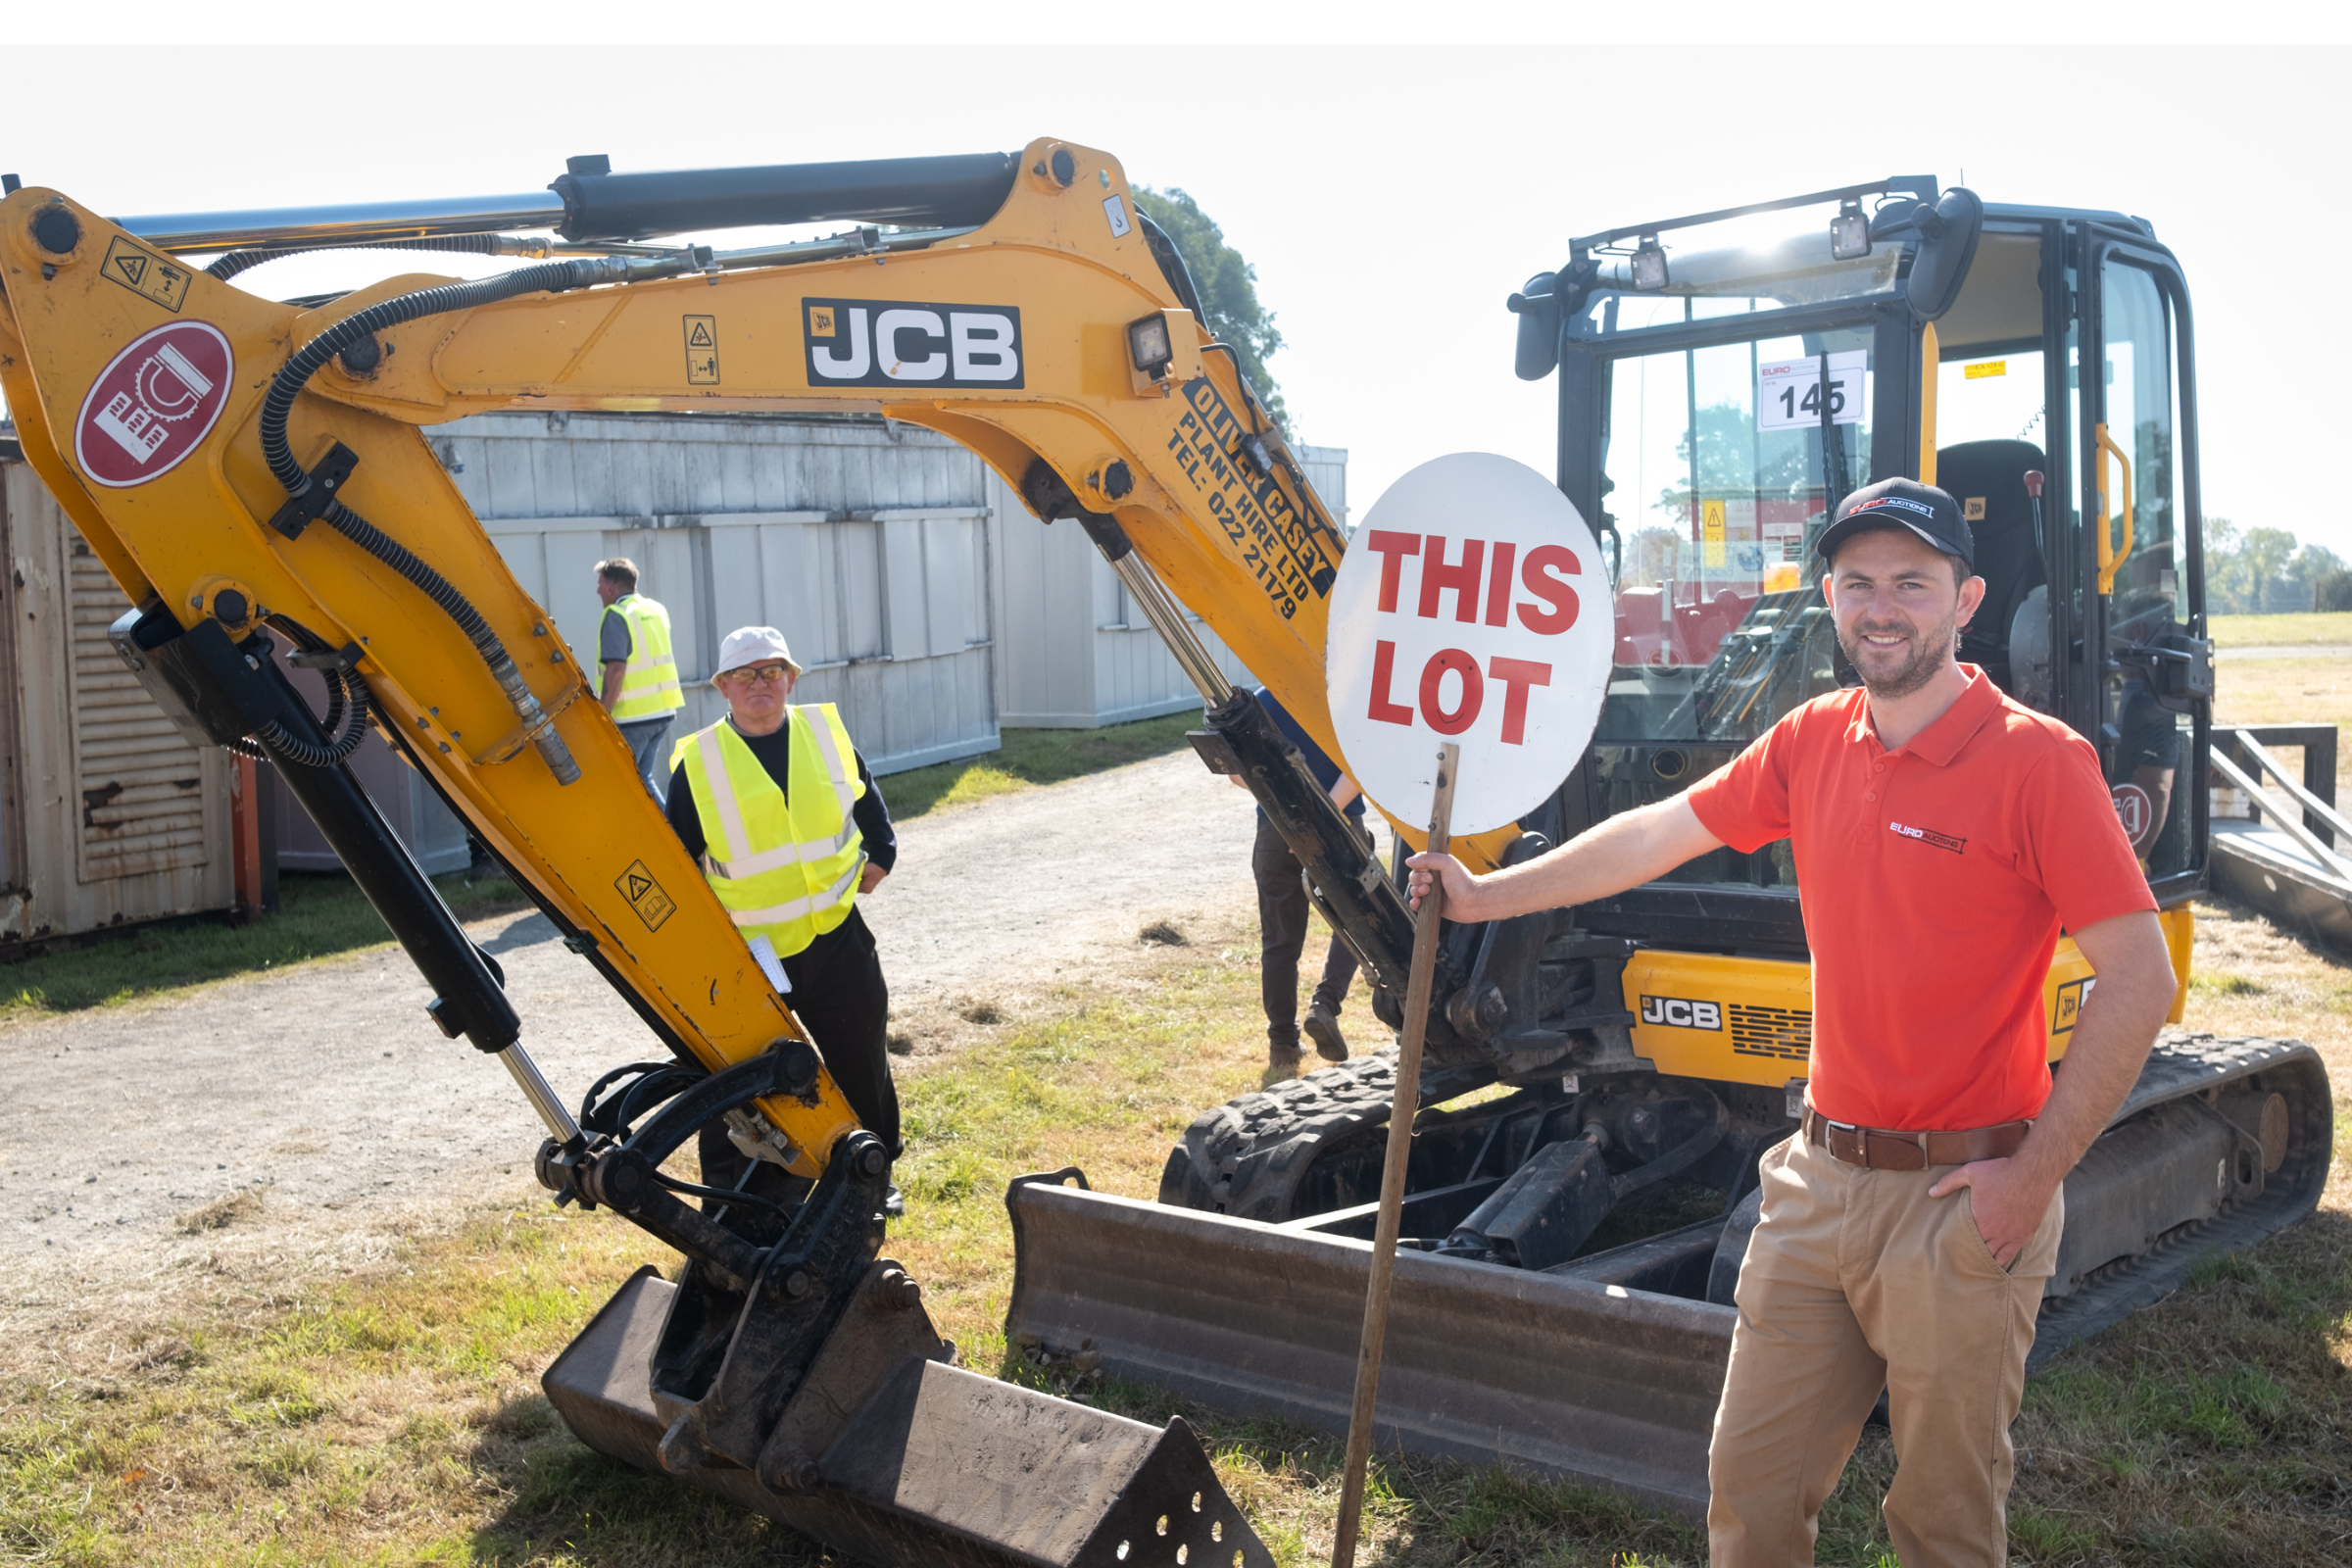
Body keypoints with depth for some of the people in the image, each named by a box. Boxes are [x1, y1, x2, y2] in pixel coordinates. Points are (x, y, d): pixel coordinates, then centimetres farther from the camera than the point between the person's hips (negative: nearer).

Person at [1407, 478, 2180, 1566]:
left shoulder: (2039, 762, -12)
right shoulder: (1812, 742, 6)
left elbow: (2139, 978, -13)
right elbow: (1657, 835, 15)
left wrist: (2034, 1174, -15)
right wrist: (1484, 895, 19)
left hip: (1963, 1199, -5)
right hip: (1820, 1180, 5)